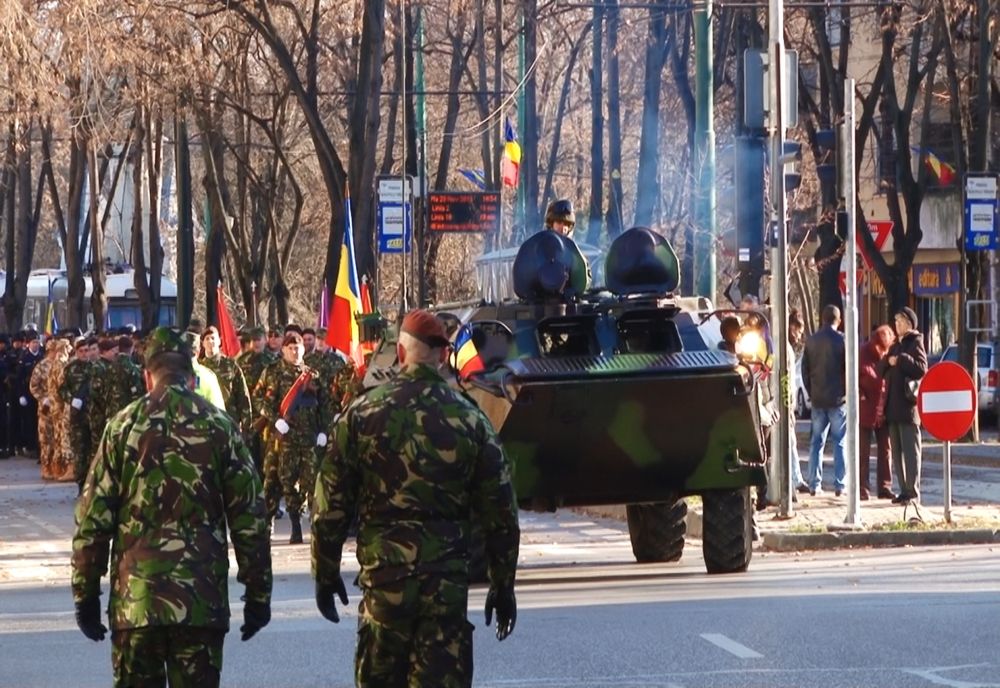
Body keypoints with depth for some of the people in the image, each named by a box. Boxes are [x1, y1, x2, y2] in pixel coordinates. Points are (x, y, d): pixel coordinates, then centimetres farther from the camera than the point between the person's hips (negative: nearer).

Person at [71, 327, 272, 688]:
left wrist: (85, 593, 8)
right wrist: (258, 594, 7)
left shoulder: (124, 426, 1)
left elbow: (93, 517, 0)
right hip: (202, 603, 0)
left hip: (134, 600, 0)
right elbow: (248, 519, 0)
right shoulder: (220, 427, 0)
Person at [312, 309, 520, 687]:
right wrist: (503, 585, 13)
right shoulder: (470, 420, 2)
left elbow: (331, 504, 1)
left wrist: (325, 574, 12)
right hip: (448, 581, 0)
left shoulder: (362, 414, -1)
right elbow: (500, 514, 4)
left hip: (382, 574, 0)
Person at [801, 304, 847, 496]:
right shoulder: (842, 341, -8)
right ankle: (839, 484, -3)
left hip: (817, 400, 4)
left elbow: (805, 370, 9)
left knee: (816, 442, 9)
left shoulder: (811, 341, 5)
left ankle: (815, 484, 6)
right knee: (840, 443, 1)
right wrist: (848, 393, 4)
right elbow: (850, 370, -8)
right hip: (838, 400, -4)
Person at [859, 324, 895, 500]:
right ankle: (862, 488, 6)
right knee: (863, 452, 2)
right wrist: (860, 397, -16)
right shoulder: (863, 356, -9)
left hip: (884, 411, 4)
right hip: (866, 411, -4)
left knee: (885, 451, 7)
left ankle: (884, 487, 12)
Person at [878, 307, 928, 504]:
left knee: (910, 450, -9)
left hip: (908, 404, -8)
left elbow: (922, 369, -15)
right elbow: (881, 371, 15)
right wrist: (887, 361, -5)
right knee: (897, 451, 9)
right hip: (893, 405, 8)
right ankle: (904, 490, 13)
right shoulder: (895, 346, 21)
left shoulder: (915, 343, -2)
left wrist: (901, 360, -18)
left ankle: (913, 492, -10)